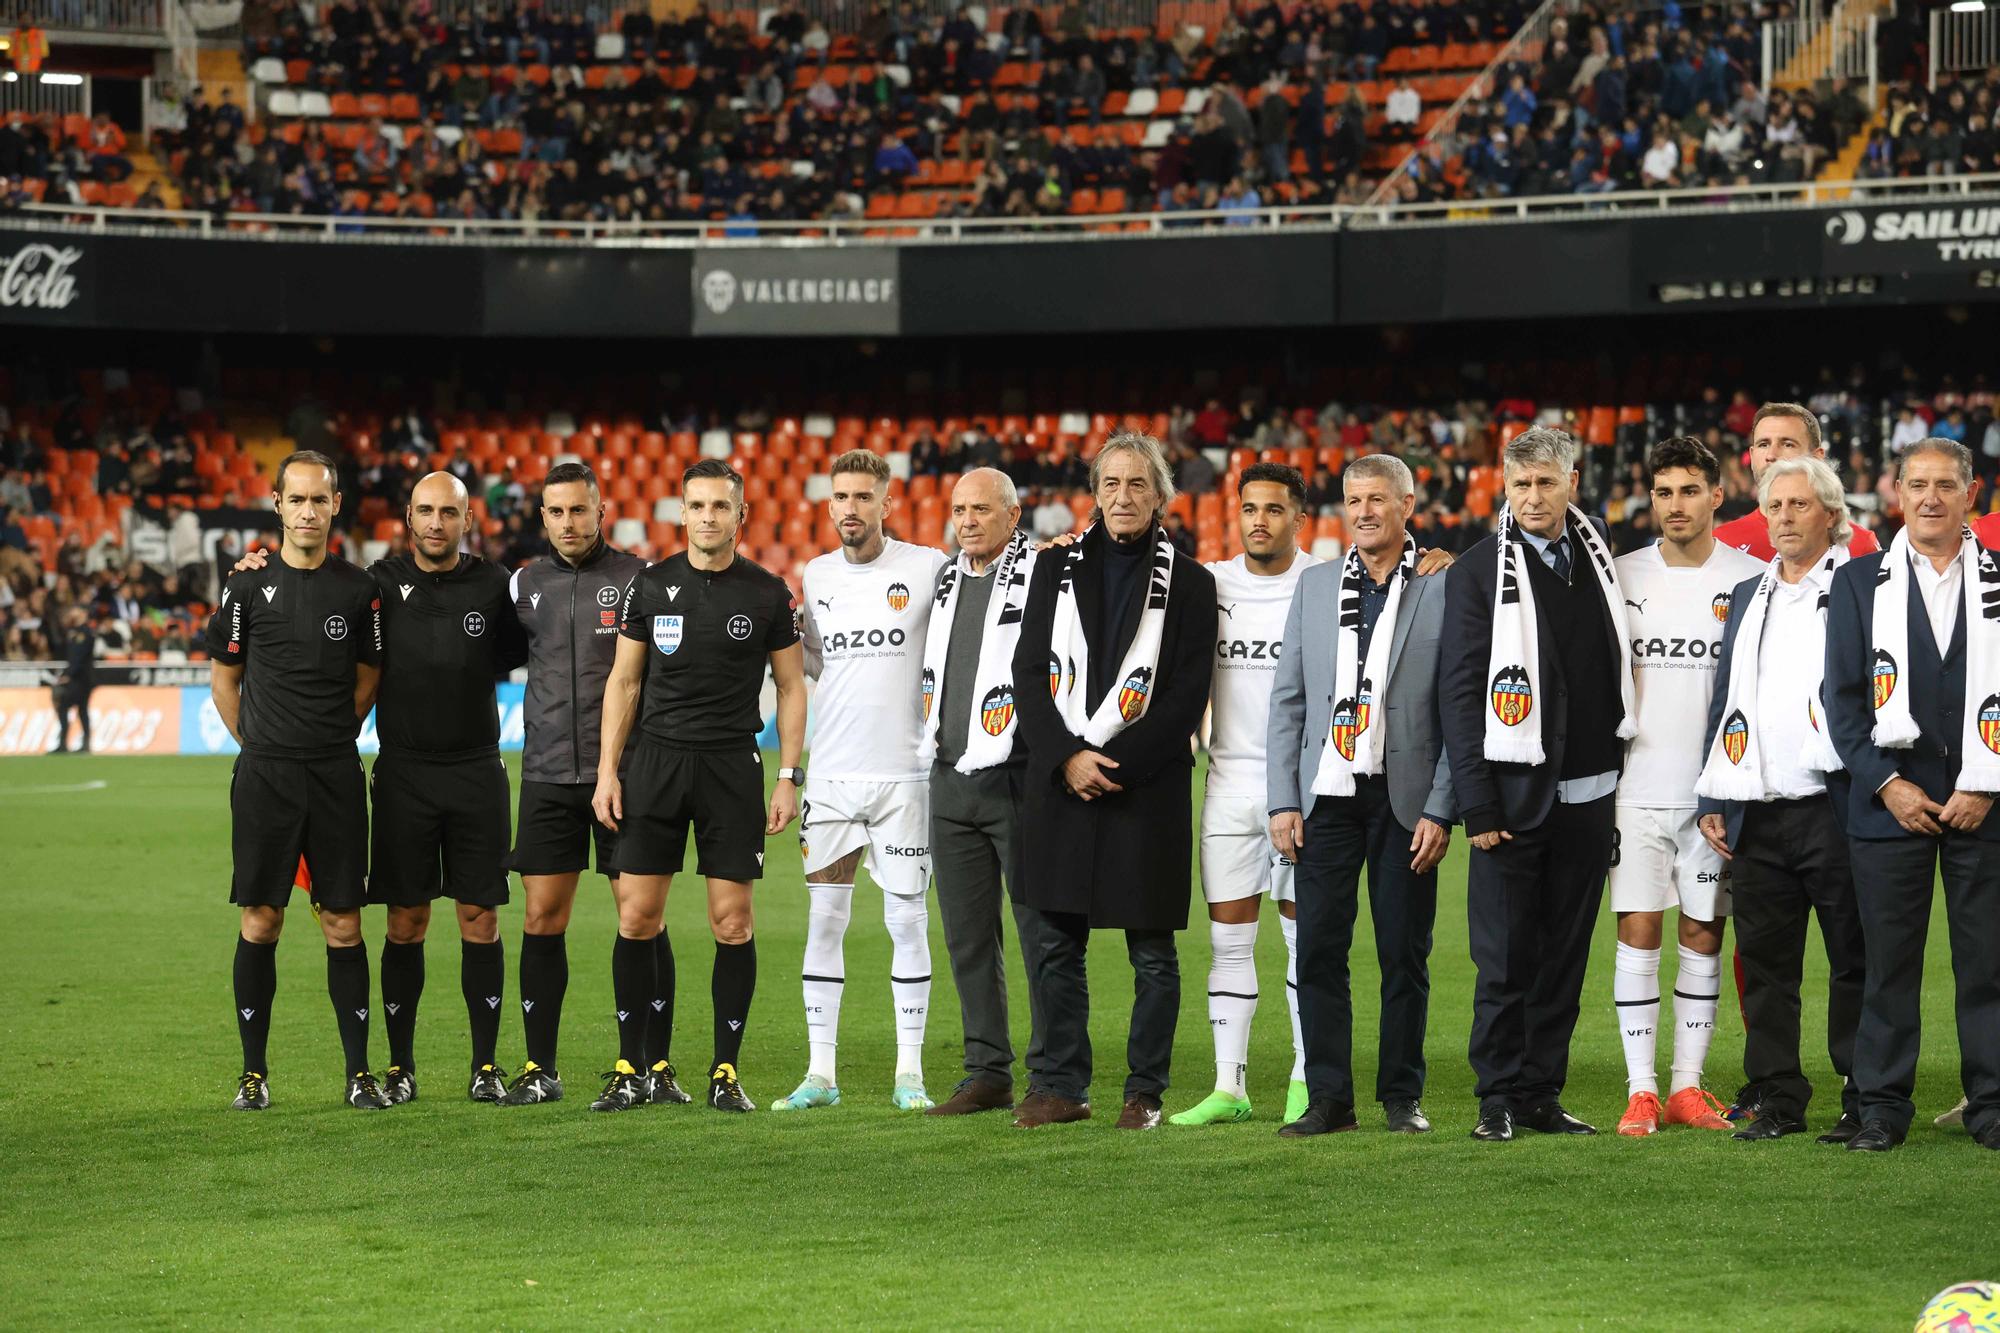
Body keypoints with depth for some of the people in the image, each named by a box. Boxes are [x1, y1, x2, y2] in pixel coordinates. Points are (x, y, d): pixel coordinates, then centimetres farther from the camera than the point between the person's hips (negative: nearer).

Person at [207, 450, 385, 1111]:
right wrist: (263, 748, 11)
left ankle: (360, 1074, 7)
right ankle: (254, 1073, 10)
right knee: (260, 922, 2)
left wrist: (329, 745, 11)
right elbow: (223, 679, 10)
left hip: (336, 776, 1)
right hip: (264, 776, -1)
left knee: (343, 925, 1)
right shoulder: (248, 587, 1)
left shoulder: (359, 590, 5)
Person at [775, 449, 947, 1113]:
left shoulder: (927, 567, -3)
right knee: (823, 921, 2)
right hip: (831, 774, 3)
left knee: (907, 920, 1)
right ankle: (820, 1072, 7)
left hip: (903, 772, -3)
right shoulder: (817, 574, 9)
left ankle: (910, 1074, 8)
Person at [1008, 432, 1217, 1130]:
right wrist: (1068, 758, -9)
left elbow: (1186, 700, -5)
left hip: (1147, 786, -3)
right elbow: (1029, 674, 5)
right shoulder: (1056, 569, 10)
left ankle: (1145, 1091, 10)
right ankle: (1062, 1086, 14)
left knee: (1152, 954, 2)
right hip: (1058, 784, 3)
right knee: (1055, 946, 6)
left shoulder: (1188, 583, 1)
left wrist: (1114, 765, -13)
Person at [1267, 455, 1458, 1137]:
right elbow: (1288, 697, 10)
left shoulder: (1444, 588, 0)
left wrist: (1441, 810, -8)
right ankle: (1328, 1098, 6)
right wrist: (1282, 799, 3)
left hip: (1404, 799, -3)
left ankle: (1402, 1096, 14)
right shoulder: (1315, 584, 11)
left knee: (1404, 954, 3)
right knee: (1319, 949, -1)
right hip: (1327, 793, 3)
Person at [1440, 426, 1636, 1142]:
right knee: (1505, 960, -2)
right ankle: (1499, 1100, 7)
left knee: (1564, 956, 8)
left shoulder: (1597, 552, 8)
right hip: (1515, 794, -4)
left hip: (1588, 793, 4)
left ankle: (1541, 1093, 15)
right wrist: (1477, 806, -12)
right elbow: (1460, 692, -7)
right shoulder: (1479, 571, -5)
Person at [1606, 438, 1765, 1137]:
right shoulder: (1623, 576, 5)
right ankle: (1641, 1088, 1)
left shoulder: (1753, 580, 2)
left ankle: (1688, 1084, 12)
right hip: (1638, 785, 0)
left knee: (1703, 935, 4)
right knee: (1638, 930, -3)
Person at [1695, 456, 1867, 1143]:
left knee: (1854, 961, 0)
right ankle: (1776, 1099, 15)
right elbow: (1724, 697, 19)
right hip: (1756, 817, 6)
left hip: (1833, 809, -5)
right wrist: (1712, 799, 13)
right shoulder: (1748, 596, 18)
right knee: (1765, 964, 8)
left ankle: (1865, 1100, 6)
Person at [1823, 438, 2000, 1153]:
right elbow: (1843, 696, 4)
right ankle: (1883, 1107, 8)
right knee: (1889, 962, 1)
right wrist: (1887, 783, -6)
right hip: (1890, 802, 0)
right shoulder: (1860, 582, 8)